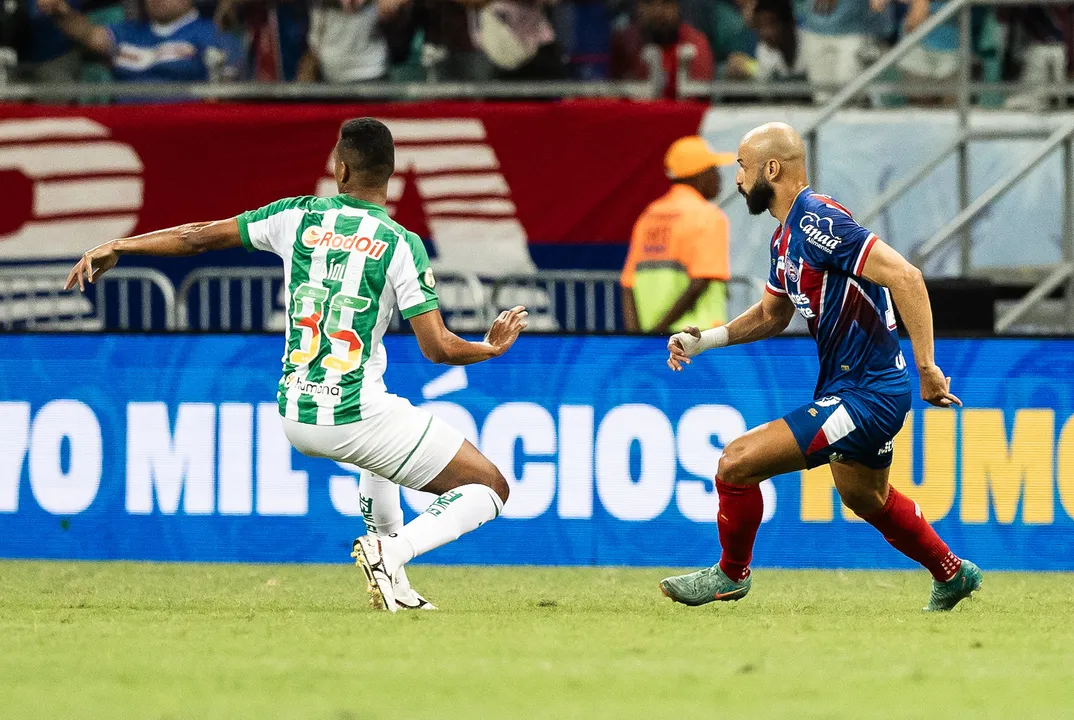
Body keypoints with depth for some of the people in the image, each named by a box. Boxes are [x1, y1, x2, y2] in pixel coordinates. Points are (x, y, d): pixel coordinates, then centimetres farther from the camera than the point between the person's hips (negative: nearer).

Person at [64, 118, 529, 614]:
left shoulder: (298, 217, 3)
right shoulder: (401, 245, -8)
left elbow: (201, 237, 10)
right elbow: (439, 349, -11)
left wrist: (117, 247, 23)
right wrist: (490, 348, 10)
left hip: (295, 418, 6)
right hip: (359, 418, -6)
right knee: (490, 488, 3)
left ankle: (395, 585, 31)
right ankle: (392, 553, -20)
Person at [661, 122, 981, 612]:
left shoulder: (816, 221, -22)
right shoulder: (787, 235, 10)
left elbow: (905, 277, -27)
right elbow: (773, 314, 25)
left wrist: (926, 369, -27)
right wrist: (705, 340, 10)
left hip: (865, 397, -11)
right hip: (848, 388, 11)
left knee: (737, 462, -11)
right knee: (864, 499, 31)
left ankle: (731, 574, 12)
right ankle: (951, 575, 49)